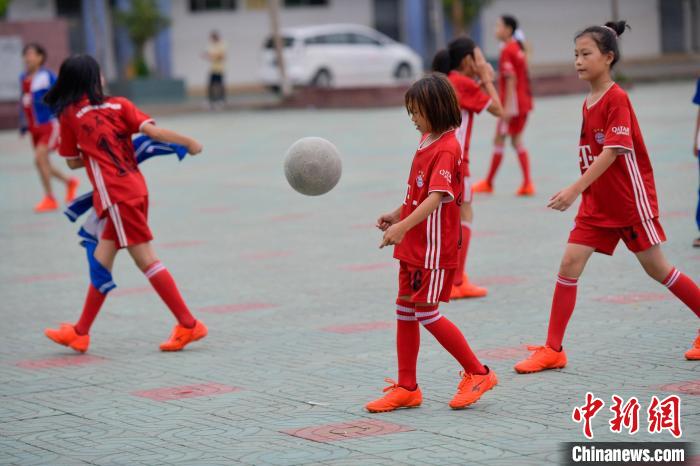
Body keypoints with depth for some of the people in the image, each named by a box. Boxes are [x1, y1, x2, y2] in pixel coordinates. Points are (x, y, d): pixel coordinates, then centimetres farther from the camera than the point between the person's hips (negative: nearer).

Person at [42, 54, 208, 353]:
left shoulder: (68, 115, 0)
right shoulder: (118, 105, 7)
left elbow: (73, 162, 10)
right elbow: (153, 132, -3)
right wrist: (189, 143, 7)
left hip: (116, 195, -6)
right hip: (135, 188, 6)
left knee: (145, 259, -5)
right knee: (101, 260, 13)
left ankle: (189, 325, -7)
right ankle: (80, 332, 20)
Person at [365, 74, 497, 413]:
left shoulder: (446, 149, -19)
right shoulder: (427, 141, 10)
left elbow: (436, 197, -31)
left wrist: (404, 226, -41)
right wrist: (396, 215, 22)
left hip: (434, 247, -10)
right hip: (413, 245, 10)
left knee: (427, 313, -6)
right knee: (405, 312, 11)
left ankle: (478, 374, 7)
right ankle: (406, 388, 18)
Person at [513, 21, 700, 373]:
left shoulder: (617, 99, -16)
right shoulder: (588, 103, 7)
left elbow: (612, 152, -24)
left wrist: (575, 190, -29)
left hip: (630, 202, -7)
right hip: (597, 205, 7)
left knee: (657, 268, 2)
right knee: (569, 263, -3)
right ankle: (553, 350, -1)